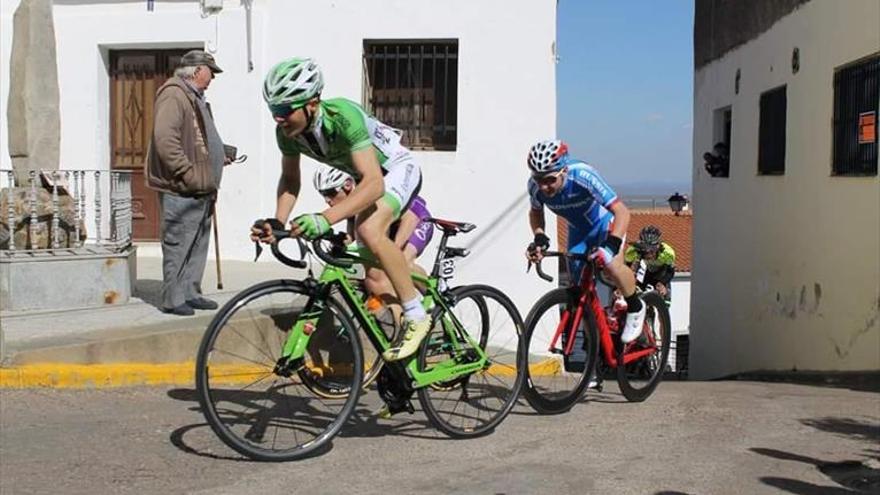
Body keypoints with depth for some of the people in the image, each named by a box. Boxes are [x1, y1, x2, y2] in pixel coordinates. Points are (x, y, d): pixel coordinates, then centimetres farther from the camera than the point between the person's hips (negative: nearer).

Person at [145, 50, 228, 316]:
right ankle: (173, 299, 1)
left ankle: (191, 293, 22)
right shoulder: (174, 94, -12)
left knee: (198, 246, 14)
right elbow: (165, 139, -23)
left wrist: (220, 157, 15)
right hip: (180, 190, -10)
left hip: (201, 190, 10)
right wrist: (188, 173, -23)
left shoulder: (196, 98, 22)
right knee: (178, 246, -5)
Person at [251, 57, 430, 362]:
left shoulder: (343, 116, -38)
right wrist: (277, 222, -18)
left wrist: (325, 219, -56)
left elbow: (374, 184, -45)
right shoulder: (287, 131, -17)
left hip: (396, 169, -8)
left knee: (369, 230, -34)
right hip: (364, 177, 8)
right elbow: (290, 180, 0)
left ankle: (416, 317, -22)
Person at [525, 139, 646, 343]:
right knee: (578, 285, 2)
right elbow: (535, 211, -1)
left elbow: (621, 211, -41)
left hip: (605, 222, -5)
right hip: (578, 230, 5)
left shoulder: (582, 176, -39)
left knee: (611, 265, -30)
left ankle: (635, 308, -3)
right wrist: (539, 237, -20)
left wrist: (612, 244, -53)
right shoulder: (535, 185, -26)